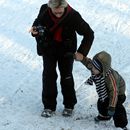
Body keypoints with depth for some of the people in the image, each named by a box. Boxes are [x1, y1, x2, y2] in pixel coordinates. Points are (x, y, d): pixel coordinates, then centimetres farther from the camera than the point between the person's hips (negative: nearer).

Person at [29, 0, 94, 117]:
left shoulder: (73, 16, -27)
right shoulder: (44, 10, -20)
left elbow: (89, 34, -19)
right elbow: (38, 21, 3)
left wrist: (82, 52, -26)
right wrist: (35, 29, -20)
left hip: (66, 49, -2)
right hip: (48, 47, 2)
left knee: (66, 76, 3)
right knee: (49, 75, -2)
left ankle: (69, 105, 19)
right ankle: (49, 106, 9)